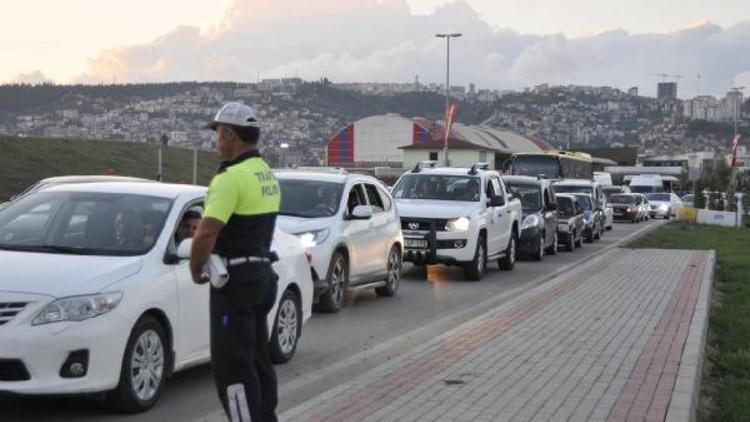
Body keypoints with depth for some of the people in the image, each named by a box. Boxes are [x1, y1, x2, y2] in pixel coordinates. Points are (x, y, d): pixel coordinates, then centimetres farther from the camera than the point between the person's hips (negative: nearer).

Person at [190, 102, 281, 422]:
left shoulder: (232, 177, -18)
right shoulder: (267, 174, 13)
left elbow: (207, 232, -25)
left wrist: (196, 269, -11)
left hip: (236, 279, -10)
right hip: (262, 273, 10)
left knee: (232, 366, -5)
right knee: (257, 359, 17)